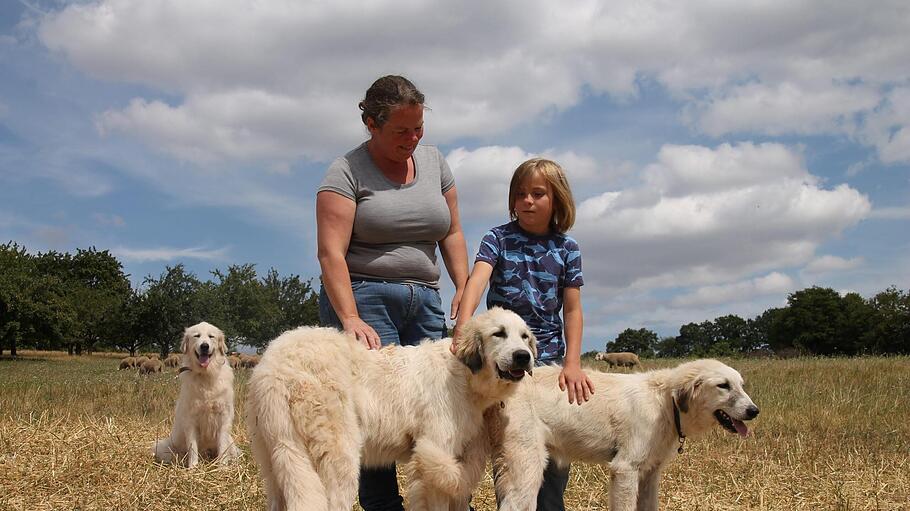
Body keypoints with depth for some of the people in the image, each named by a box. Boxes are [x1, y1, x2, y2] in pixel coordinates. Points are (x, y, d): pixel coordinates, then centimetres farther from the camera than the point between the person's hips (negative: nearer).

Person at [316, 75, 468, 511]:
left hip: (425, 302, 5)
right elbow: (331, 252, -13)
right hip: (363, 300, -5)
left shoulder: (433, 161, 12)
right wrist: (350, 319, -24)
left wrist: (464, 288, 4)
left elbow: (451, 232, 17)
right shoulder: (346, 172, -5)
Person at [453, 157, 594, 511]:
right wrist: (462, 327, -37)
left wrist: (572, 362, -9)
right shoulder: (498, 239, -1)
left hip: (548, 356, 2)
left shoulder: (566, 248, 4)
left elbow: (572, 311, 3)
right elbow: (476, 281, -19)